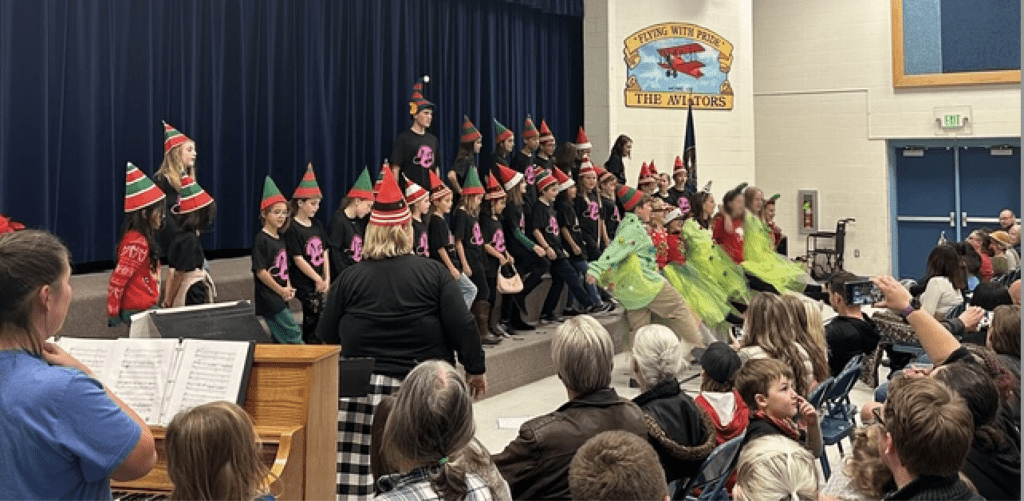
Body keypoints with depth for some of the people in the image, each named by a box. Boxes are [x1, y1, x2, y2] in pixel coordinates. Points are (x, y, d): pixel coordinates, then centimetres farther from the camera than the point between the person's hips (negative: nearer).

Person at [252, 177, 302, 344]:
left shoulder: (280, 238, 15)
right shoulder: (261, 239, -11)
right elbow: (260, 272, -16)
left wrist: (289, 289, 4)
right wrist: (281, 290, -11)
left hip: (281, 299, 8)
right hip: (269, 299, -8)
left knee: (279, 339, 11)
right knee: (294, 336, -10)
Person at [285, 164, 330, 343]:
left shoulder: (317, 225, 11)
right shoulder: (292, 228, -11)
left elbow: (324, 253, 11)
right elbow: (298, 259, -14)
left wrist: (326, 279, 2)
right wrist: (318, 280, -11)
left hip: (318, 283, 6)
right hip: (303, 283, -6)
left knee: (312, 318, 10)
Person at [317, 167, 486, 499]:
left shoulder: (349, 278, 1)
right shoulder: (434, 272, -1)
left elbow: (326, 337, 8)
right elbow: (462, 326, -3)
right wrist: (476, 370, 7)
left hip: (362, 388, 0)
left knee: (358, 474, 0)